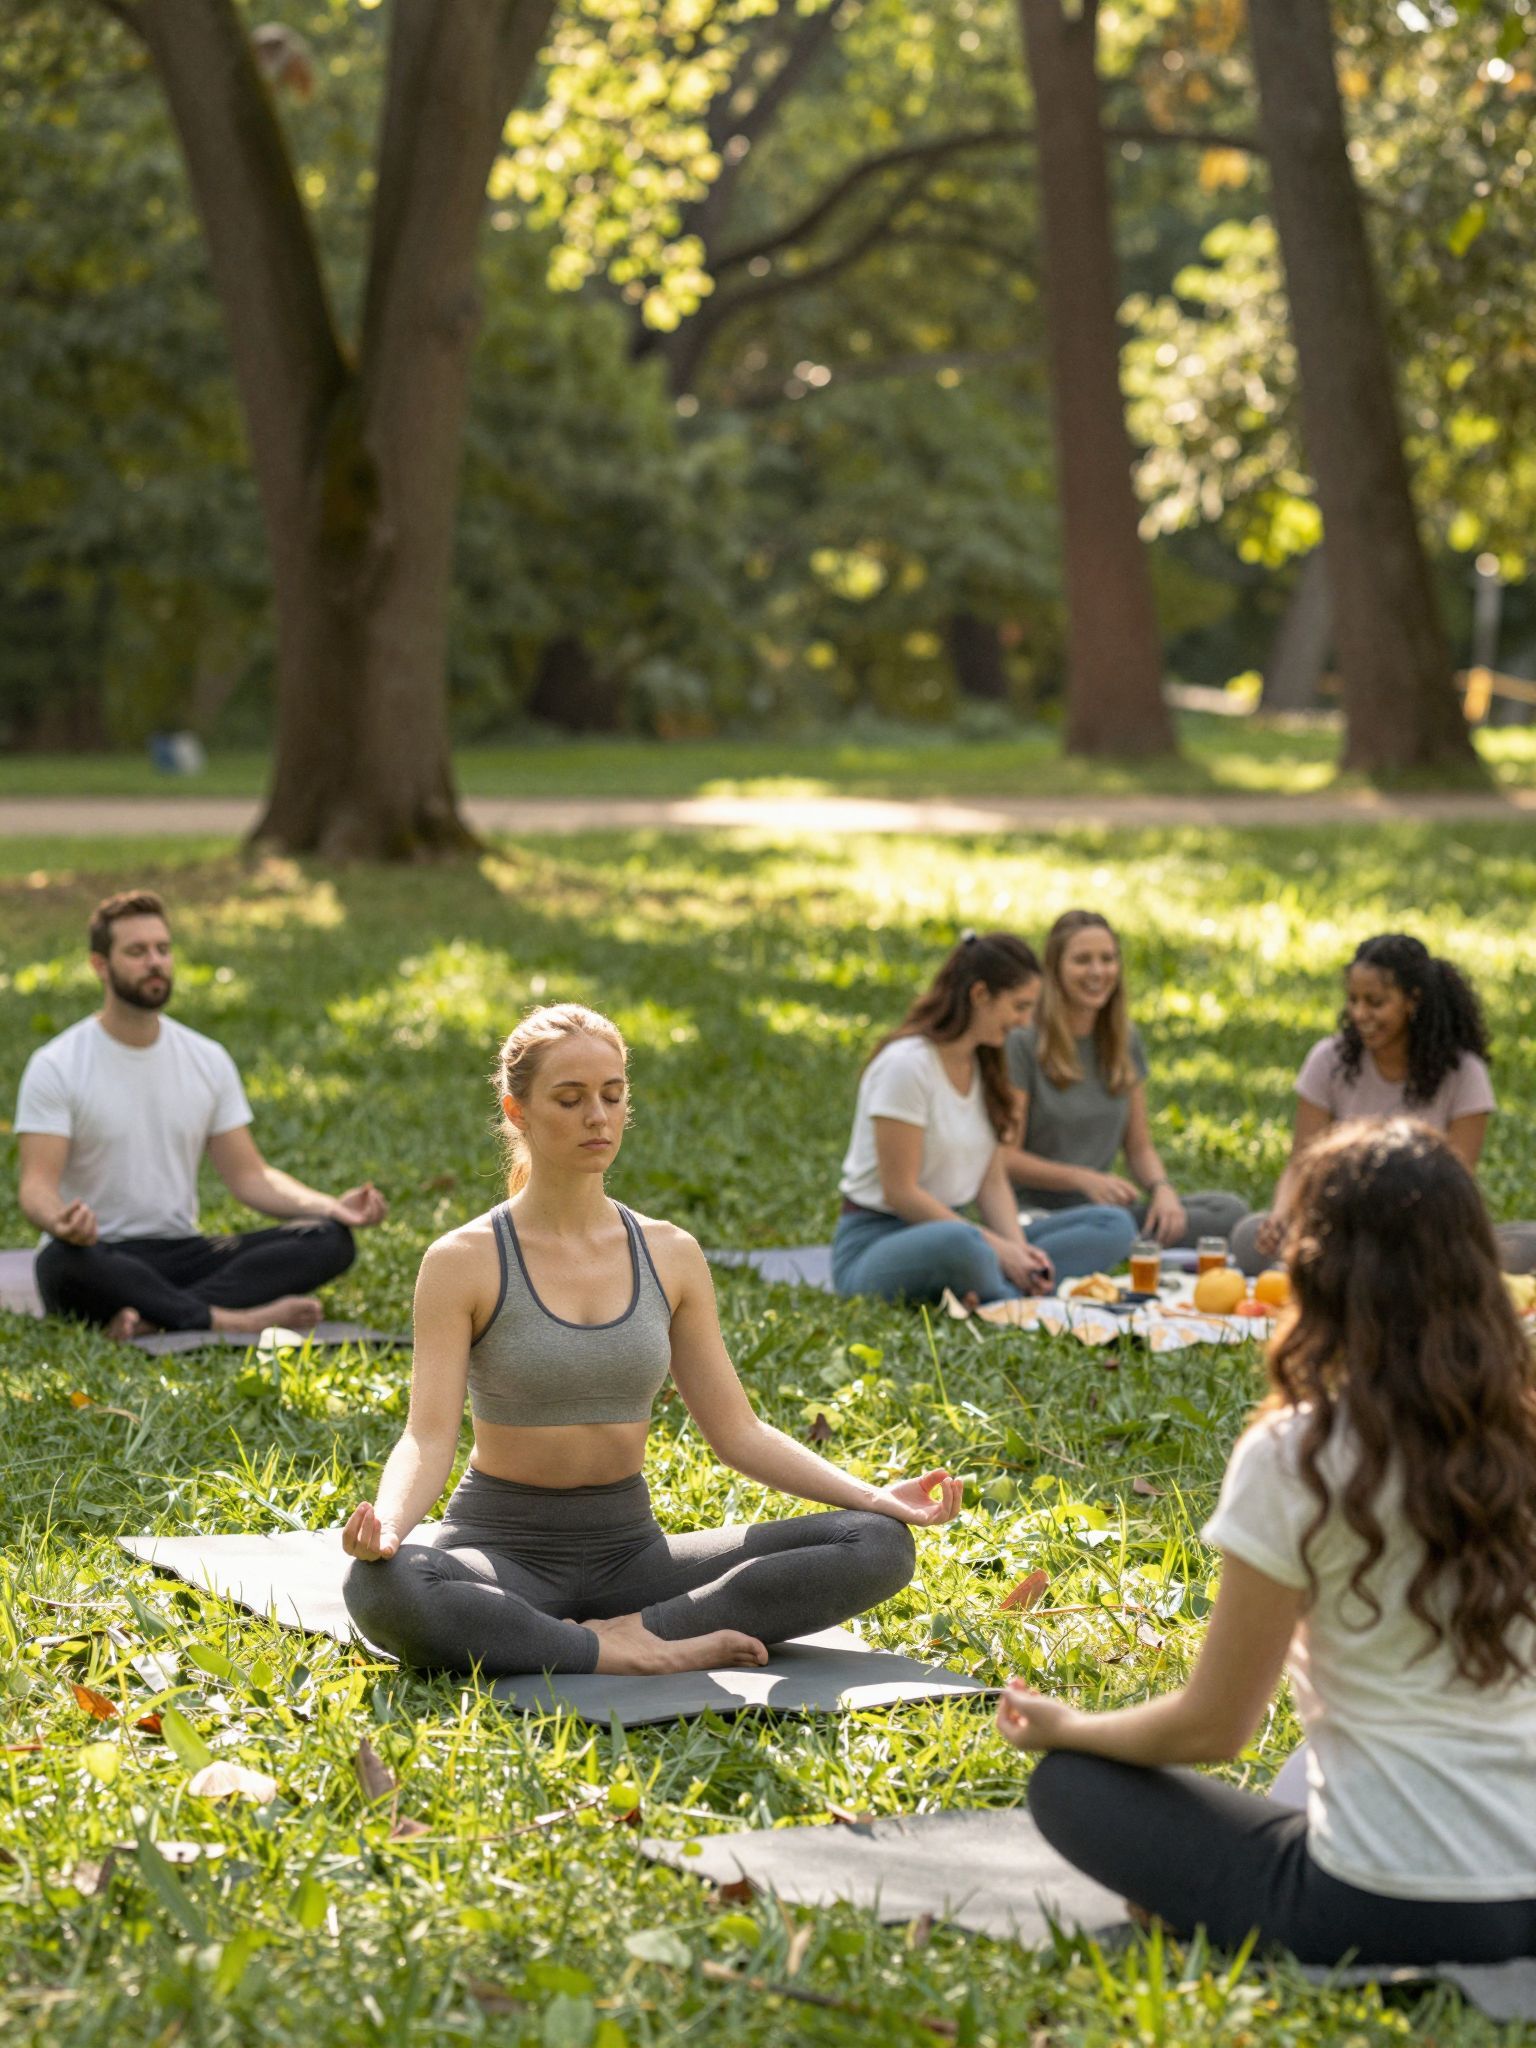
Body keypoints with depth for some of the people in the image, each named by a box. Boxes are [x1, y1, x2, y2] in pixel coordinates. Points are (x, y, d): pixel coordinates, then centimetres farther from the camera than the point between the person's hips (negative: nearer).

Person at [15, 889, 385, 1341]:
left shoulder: (209, 1061, 10)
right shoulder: (56, 1066, -5)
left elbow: (248, 1174, 9)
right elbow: (37, 1184, -13)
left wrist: (330, 1206, -11)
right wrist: (59, 1220, -39)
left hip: (181, 1253, 5)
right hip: (100, 1257, -5)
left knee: (329, 1240, -19)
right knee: (62, 1260, -42)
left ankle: (152, 1315, -36)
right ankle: (232, 1319, -41)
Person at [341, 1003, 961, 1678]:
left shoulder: (669, 1255, 6)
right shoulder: (465, 1261, -6)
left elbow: (736, 1430, 7)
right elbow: (428, 1437, -13)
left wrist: (872, 1496, -5)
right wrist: (385, 1525, -36)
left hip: (629, 1549, 4)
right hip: (502, 1551, -4)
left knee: (880, 1546, -15)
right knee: (379, 1589, -40)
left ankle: (634, 1630, -21)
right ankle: (625, 1656, -27)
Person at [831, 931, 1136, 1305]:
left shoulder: (984, 1067, 12)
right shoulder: (905, 1064, -15)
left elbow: (992, 1183, 8)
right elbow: (900, 1193, -18)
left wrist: (1018, 1248, -11)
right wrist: (997, 1246, -19)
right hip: (874, 1243, -9)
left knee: (1114, 1227, -7)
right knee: (959, 1244, -45)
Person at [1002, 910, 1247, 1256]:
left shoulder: (1125, 1042, 14)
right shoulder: (1022, 1043, -7)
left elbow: (1140, 1146, 15)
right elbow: (1006, 1157, -10)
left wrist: (1162, 1189, -7)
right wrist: (1085, 1179, -22)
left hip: (1104, 1205, 6)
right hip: (1036, 1211, -6)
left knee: (1230, 1212, -20)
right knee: (1114, 1225, -40)